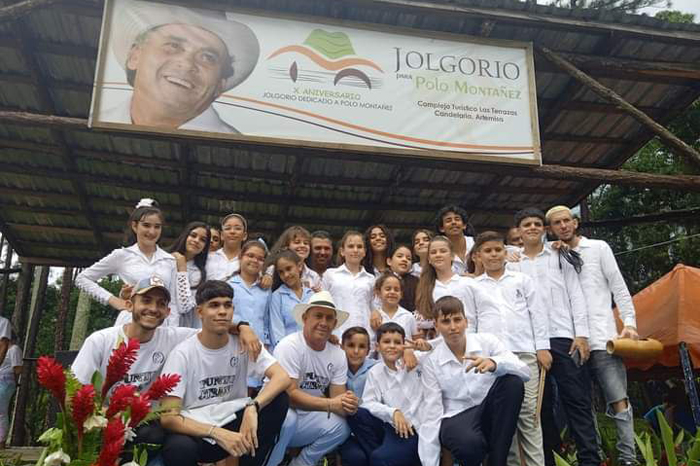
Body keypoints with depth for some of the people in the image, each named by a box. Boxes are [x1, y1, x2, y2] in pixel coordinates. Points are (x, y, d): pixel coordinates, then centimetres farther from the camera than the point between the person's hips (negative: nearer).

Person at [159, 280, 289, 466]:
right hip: (193, 431, -3)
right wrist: (218, 433, -31)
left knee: (279, 399, -20)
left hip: (232, 423, 3)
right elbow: (168, 417, -20)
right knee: (179, 449, -38)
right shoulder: (182, 353, -14)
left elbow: (282, 377, -19)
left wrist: (253, 408, -36)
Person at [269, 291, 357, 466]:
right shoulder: (289, 346, -19)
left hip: (305, 419, 5)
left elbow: (337, 396, -5)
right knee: (286, 416, -35)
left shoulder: (338, 355, -2)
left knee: (340, 426, -19)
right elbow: (289, 394, -26)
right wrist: (330, 404, -31)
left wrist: (347, 404, -29)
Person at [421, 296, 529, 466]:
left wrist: (494, 364, -35)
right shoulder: (431, 361, -4)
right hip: (456, 419, -2)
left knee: (512, 381, -24)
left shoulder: (486, 341, -2)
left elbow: (525, 373, -13)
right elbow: (432, 413, -6)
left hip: (490, 414, 3)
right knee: (469, 444, -37)